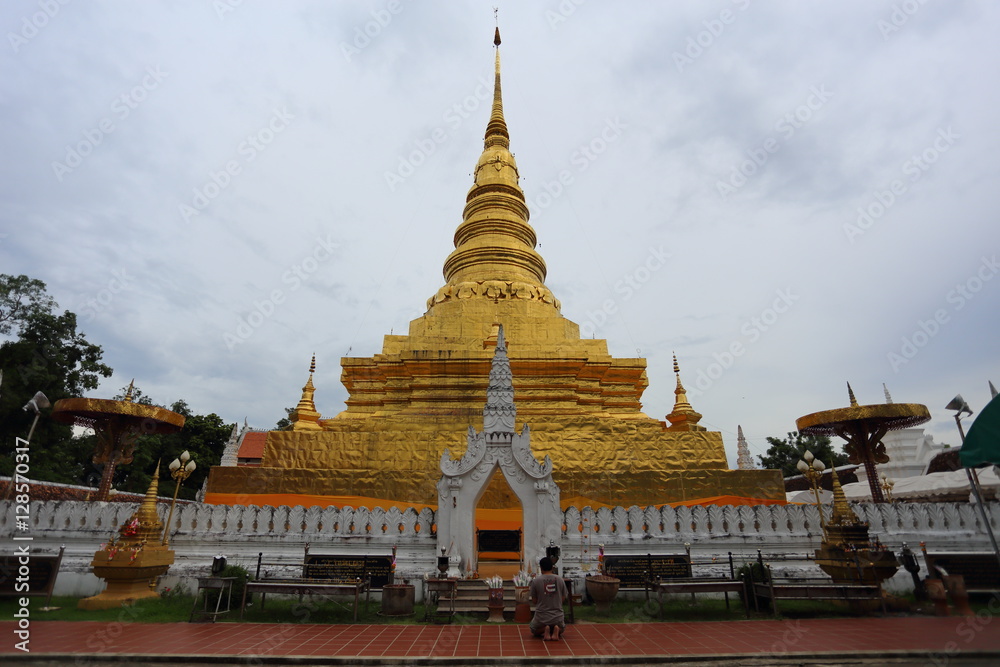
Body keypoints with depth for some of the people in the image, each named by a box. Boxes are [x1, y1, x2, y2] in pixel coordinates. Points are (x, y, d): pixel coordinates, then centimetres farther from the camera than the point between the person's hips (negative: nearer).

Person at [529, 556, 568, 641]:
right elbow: (563, 599, 5)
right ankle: (556, 630, -1)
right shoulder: (560, 580, -4)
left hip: (541, 617, -1)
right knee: (562, 627, 36)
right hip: (557, 617, 2)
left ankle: (544, 629, -4)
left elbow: (534, 600, -2)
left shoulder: (535, 581, -10)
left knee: (534, 630, 31)